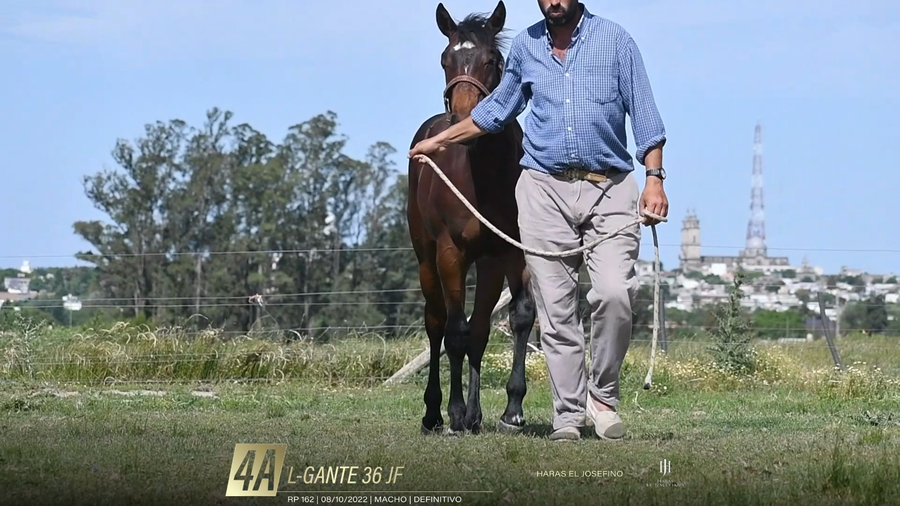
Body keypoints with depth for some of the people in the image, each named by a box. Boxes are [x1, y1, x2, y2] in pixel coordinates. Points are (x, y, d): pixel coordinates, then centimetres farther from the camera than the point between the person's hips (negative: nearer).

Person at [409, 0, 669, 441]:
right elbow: (498, 108, 26)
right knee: (555, 310, -1)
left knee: (615, 293, -19)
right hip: (545, 190, 2)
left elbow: (643, 113, 2)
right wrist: (440, 141, 30)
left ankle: (602, 396, 0)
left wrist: (655, 178, -7)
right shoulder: (525, 47, 11)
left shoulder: (614, 40, 3)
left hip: (609, 190, -2)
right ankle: (568, 415, 4)